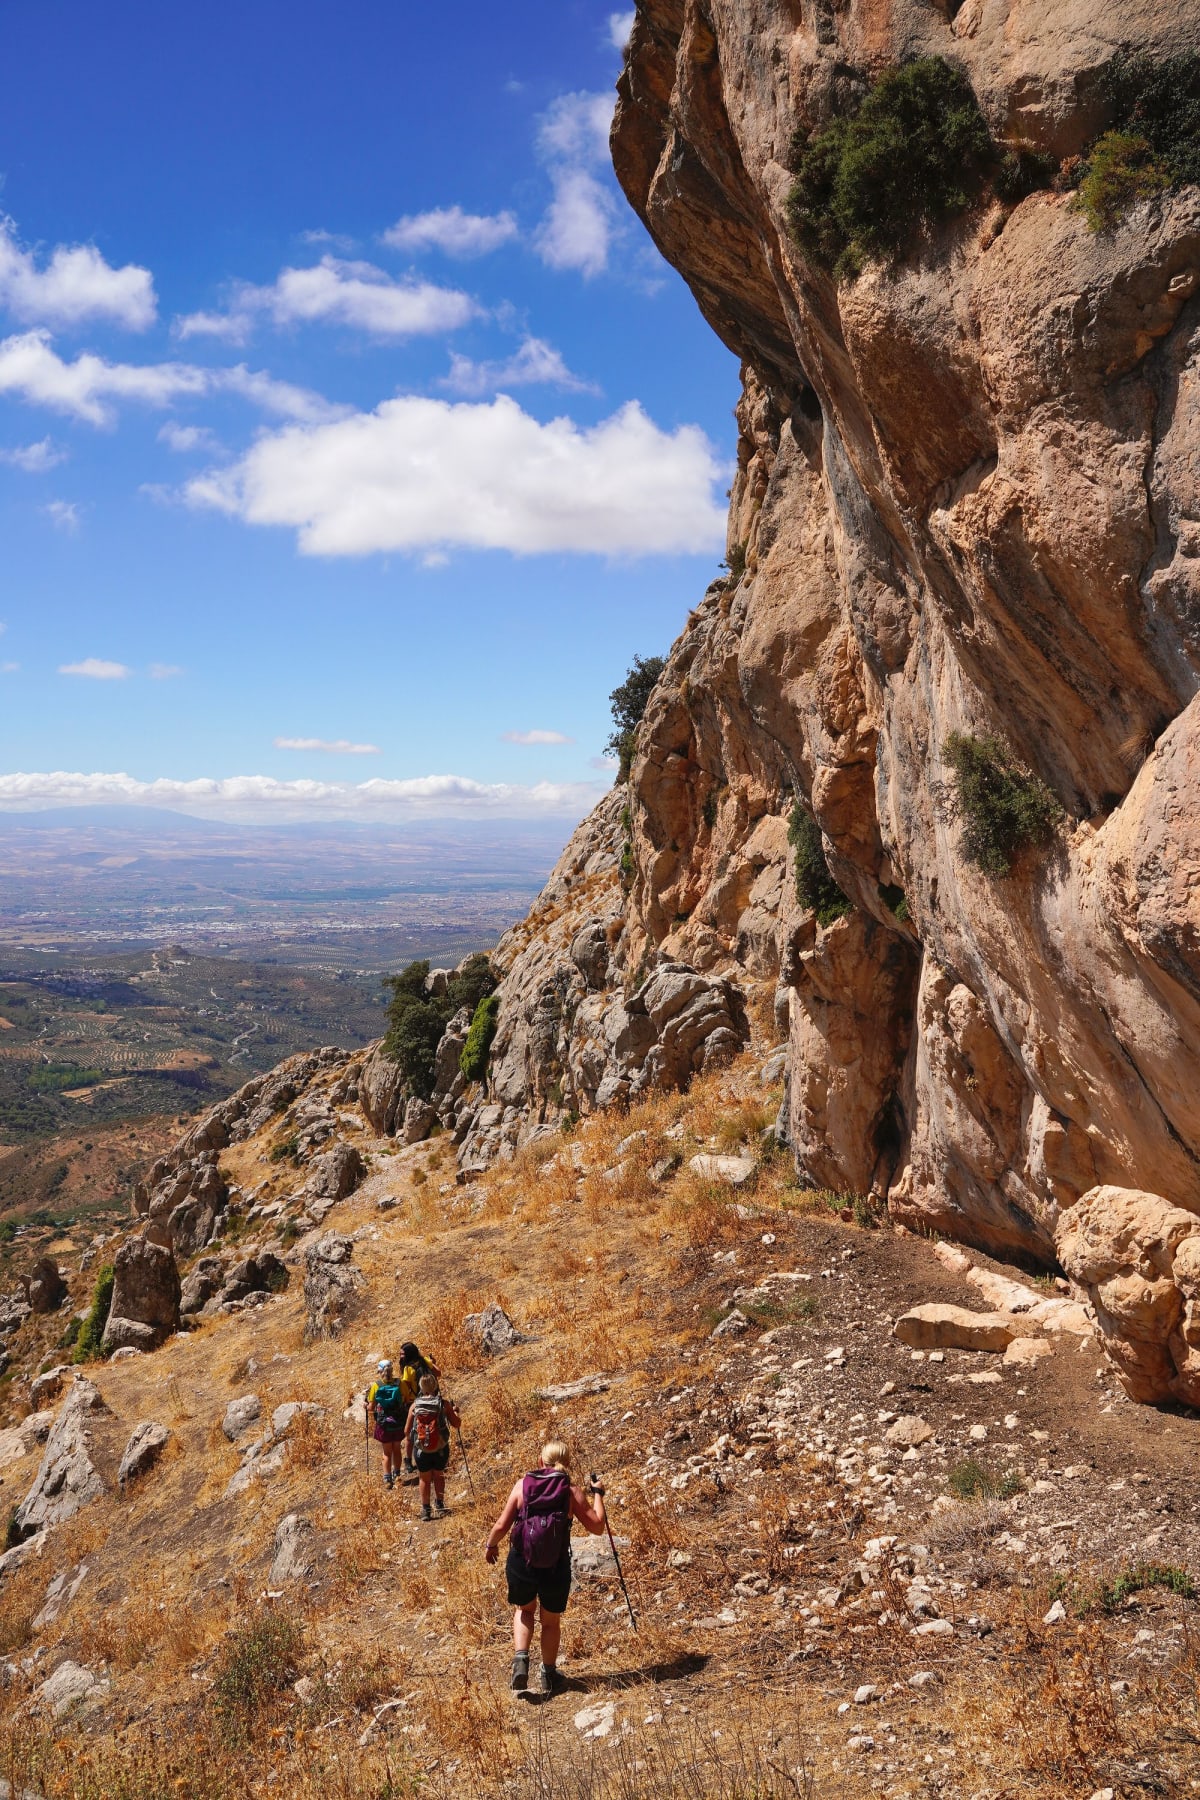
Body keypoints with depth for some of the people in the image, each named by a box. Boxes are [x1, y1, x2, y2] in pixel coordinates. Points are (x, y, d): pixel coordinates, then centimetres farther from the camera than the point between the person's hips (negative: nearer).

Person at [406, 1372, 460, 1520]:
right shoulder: (444, 1404, -10)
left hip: (421, 1450, 0)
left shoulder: (414, 1406, -6)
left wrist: (409, 1454, 11)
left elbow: (408, 1431, 0)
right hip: (441, 1450, 0)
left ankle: (425, 1510, 23)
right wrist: (455, 1411, 19)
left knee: (424, 1479, 20)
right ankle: (440, 1505, 21)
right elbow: (457, 1423, -2)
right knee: (439, 1475, 25)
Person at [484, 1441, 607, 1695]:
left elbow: (502, 1525, -5)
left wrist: (490, 1545, 15)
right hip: (556, 1568, -1)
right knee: (551, 1620, 25)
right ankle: (548, 1675, 36)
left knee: (524, 1610, 30)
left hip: (521, 1564, 1)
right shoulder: (572, 1492, -6)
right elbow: (597, 1527, -5)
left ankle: (520, 1658, 9)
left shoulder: (522, 1485, -4)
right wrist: (597, 1494, 10)